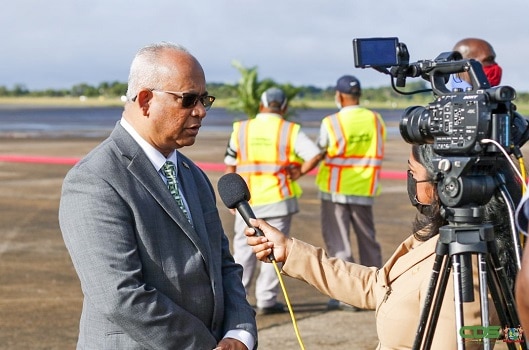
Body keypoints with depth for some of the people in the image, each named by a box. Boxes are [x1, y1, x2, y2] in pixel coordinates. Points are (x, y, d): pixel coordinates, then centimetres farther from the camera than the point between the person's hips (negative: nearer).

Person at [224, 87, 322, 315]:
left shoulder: (241, 129, 4)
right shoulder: (291, 131, -3)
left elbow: (230, 166, 7)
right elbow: (315, 155, -15)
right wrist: (300, 172, 1)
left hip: (247, 200, 2)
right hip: (279, 199, -2)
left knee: (244, 248, 12)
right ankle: (266, 300, 5)